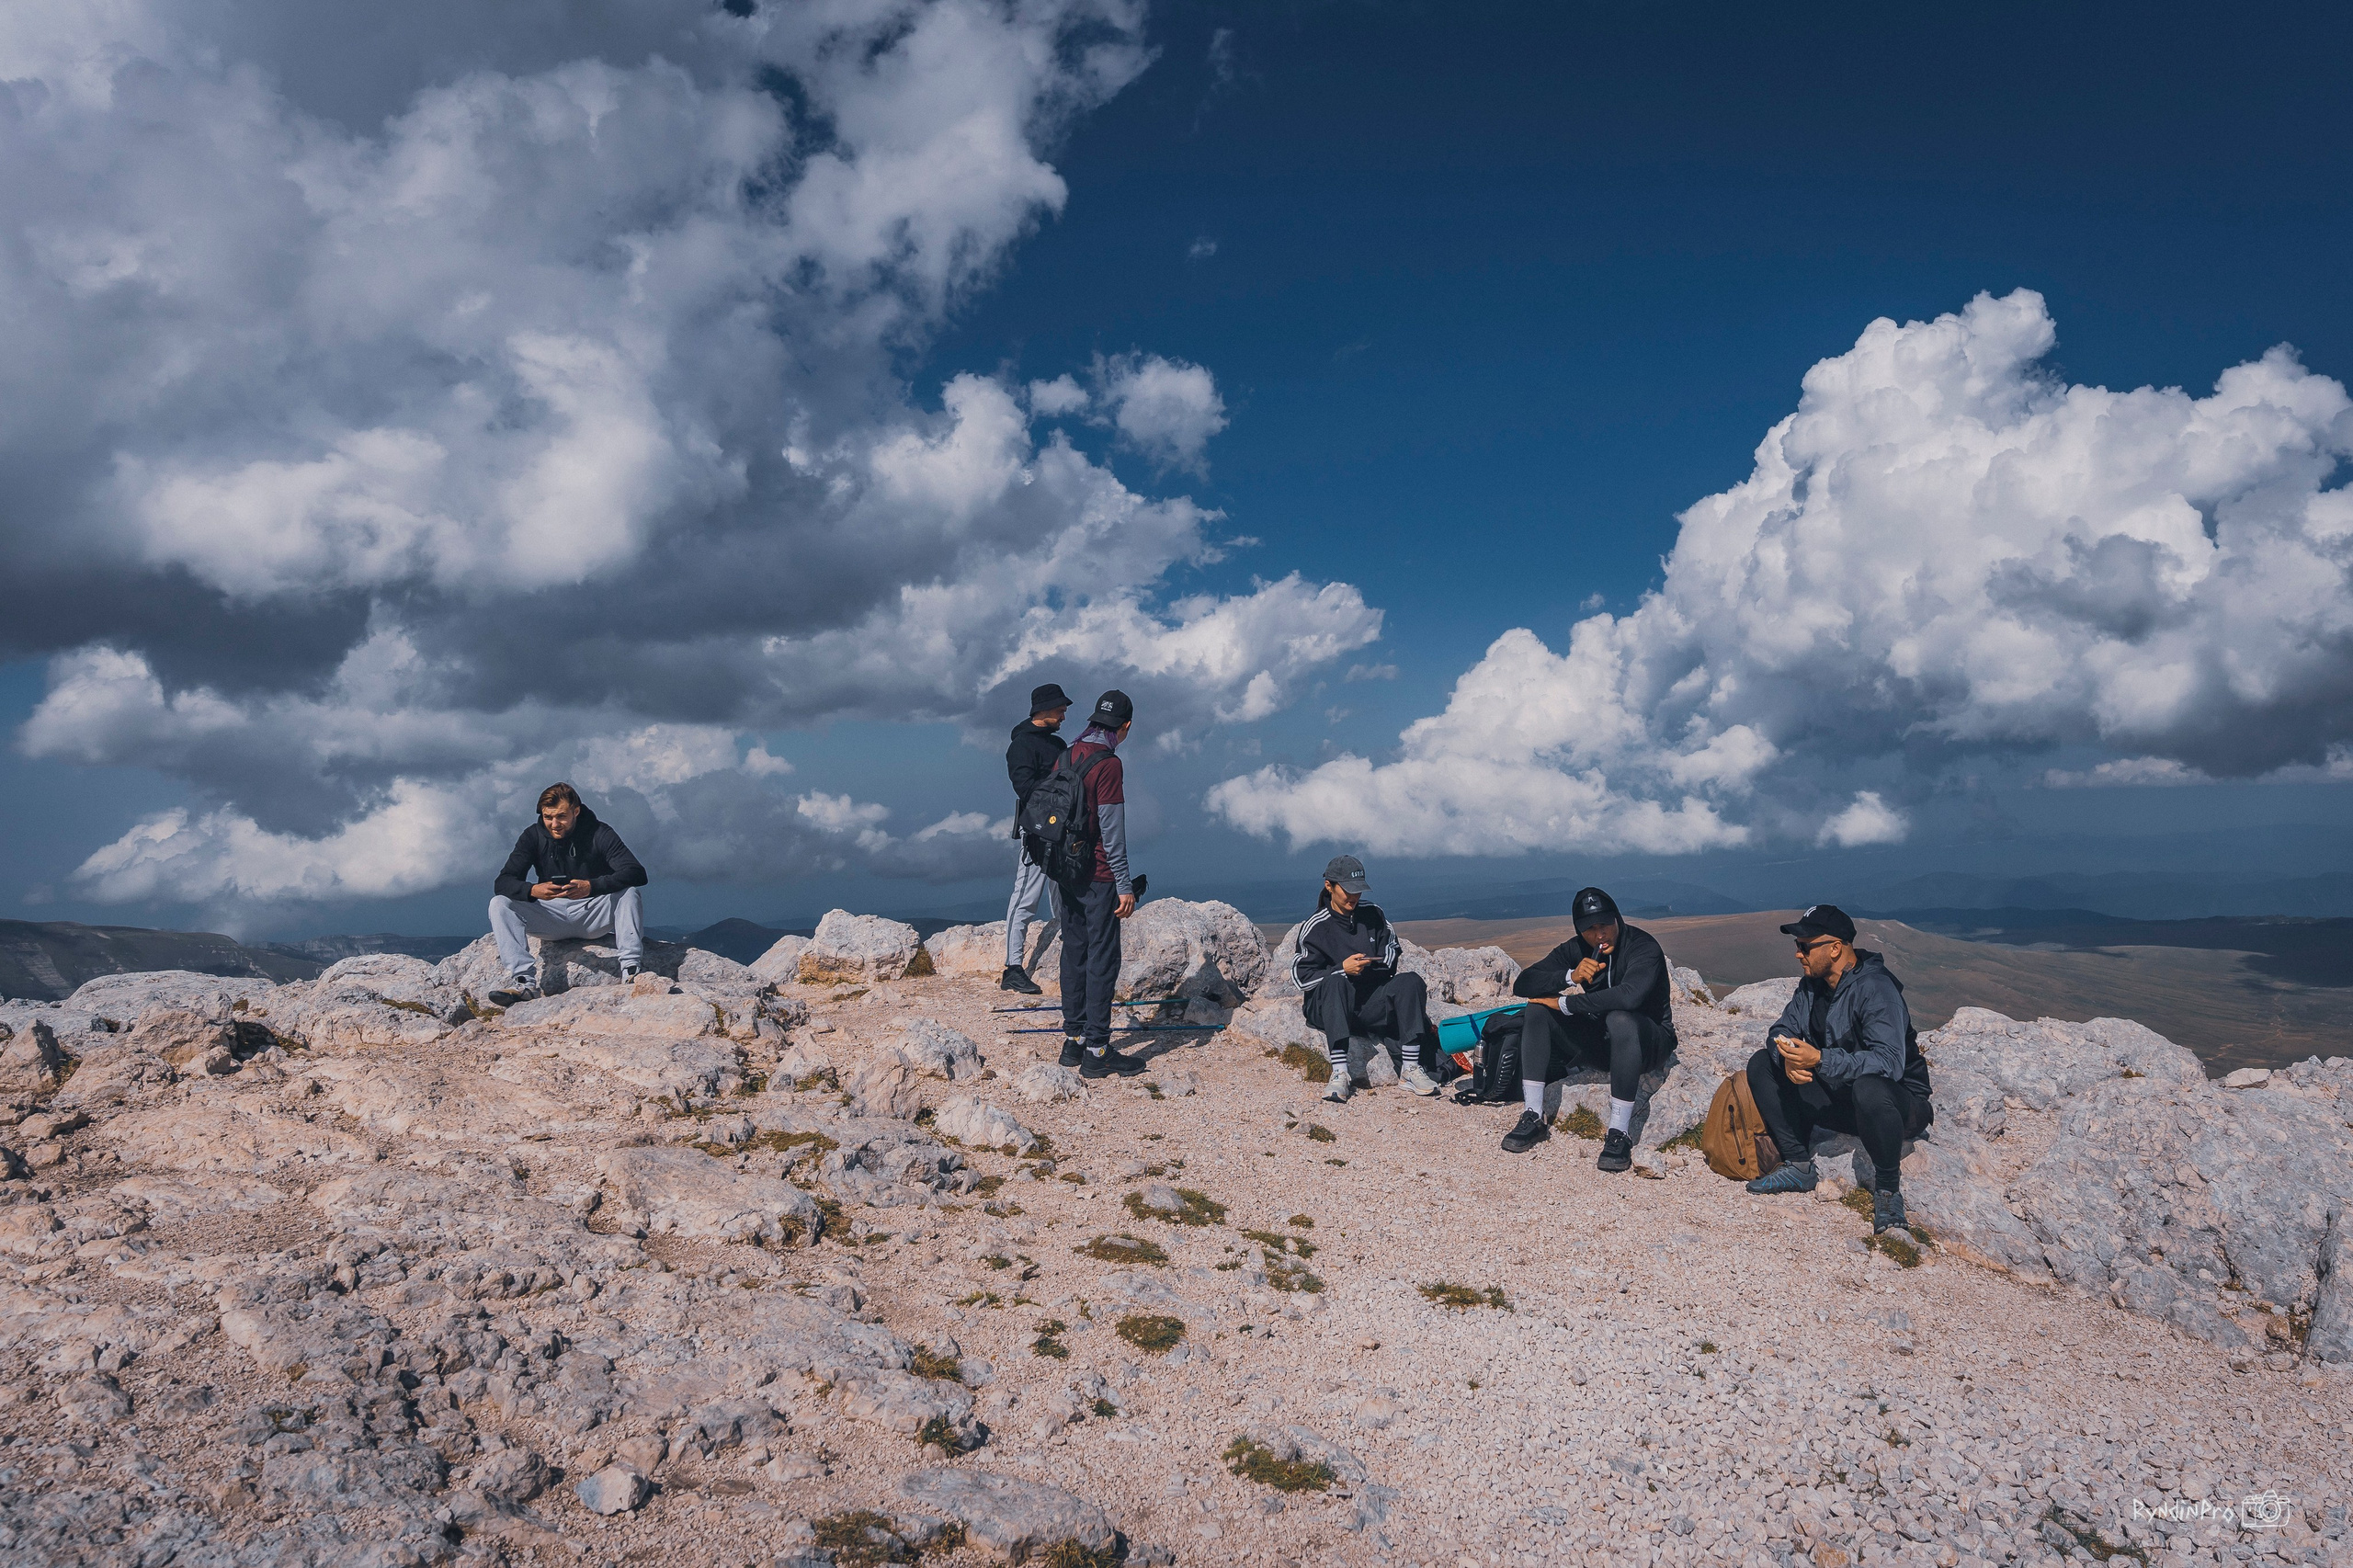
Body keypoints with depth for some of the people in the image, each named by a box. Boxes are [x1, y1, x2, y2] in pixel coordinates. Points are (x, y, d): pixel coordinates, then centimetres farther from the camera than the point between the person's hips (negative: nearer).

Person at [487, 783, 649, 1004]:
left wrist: (592, 887, -39)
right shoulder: (534, 836, -3)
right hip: (552, 916, 3)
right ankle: (524, 981, -29)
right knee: (499, 903, -18)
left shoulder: (599, 833, -11)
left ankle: (631, 971, -37)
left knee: (629, 894, -30)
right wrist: (533, 890, -34)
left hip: (593, 913, -3)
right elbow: (504, 882, -10)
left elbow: (637, 874, -23)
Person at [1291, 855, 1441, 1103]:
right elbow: (1301, 976, -7)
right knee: (1335, 982, -37)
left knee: (1411, 982, -20)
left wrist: (1376, 965, -2)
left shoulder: (1373, 914, 11)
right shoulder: (1315, 927, -1)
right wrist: (1343, 969, -19)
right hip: (1327, 1007, -4)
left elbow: (1391, 952, 21)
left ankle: (1411, 1070, -27)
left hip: (1371, 1003, 4)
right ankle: (1340, 1075, -44)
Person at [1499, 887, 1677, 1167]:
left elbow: (1629, 995, -40)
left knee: (1621, 1018, -39)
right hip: (1600, 1039, 6)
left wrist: (1565, 1003, -29)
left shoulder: (1643, 947, -20)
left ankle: (1620, 1133, -33)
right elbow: (1522, 984, -10)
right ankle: (1533, 1117, -16)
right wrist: (1570, 976, -28)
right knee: (1537, 1011, -14)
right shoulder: (1577, 949, -3)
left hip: (1648, 1039, -5)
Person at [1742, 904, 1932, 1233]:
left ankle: (1888, 1187, -15)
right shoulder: (1812, 986, 2)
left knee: (1869, 1088, -42)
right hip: (1837, 1099, 8)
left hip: (1900, 1103, -7)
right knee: (1761, 1064, -5)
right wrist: (1788, 1058, -22)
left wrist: (1819, 1059, -41)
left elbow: (1889, 1061, -34)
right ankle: (1799, 1166, -1)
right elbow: (1781, 1031, 3)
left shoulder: (1876, 988, -23)